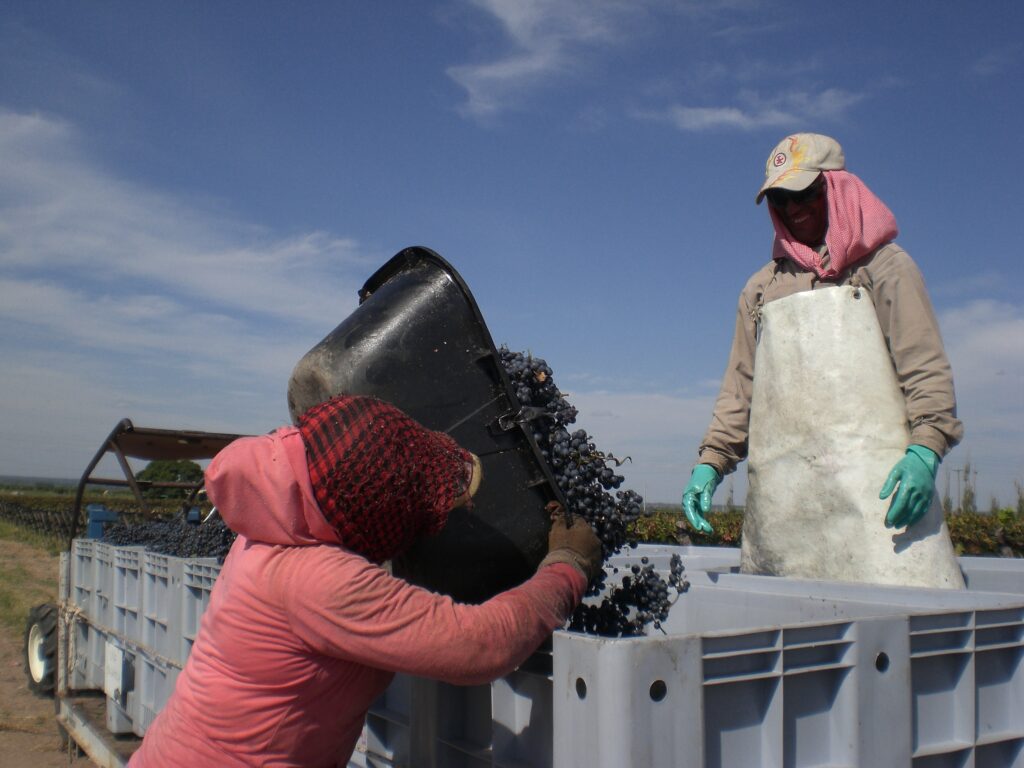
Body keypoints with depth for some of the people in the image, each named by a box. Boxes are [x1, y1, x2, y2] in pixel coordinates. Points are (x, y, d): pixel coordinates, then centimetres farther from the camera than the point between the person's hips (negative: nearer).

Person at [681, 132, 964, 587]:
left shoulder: (883, 265, 11)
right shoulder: (760, 288, 22)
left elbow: (924, 366, 1)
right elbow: (740, 388, 21)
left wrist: (925, 449, -14)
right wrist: (710, 463, 8)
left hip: (874, 483, -3)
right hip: (780, 495, 4)